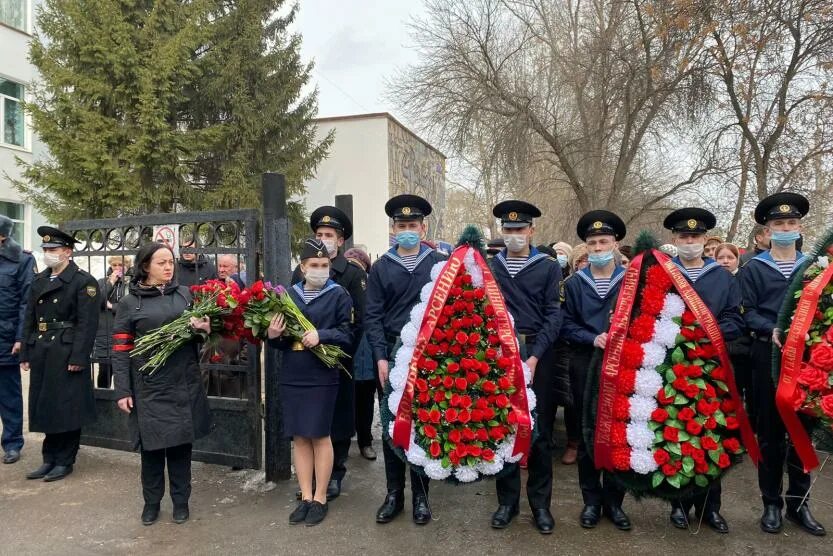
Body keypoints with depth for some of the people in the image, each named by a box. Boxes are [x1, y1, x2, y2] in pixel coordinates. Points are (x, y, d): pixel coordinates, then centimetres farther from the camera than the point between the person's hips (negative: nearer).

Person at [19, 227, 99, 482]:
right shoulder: (39, 280, 14)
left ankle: (64, 461, 15)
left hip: (67, 355, -7)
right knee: (46, 408, 13)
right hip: (41, 354, 7)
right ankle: (49, 459, 25)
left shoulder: (84, 281, -8)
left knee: (66, 409, 2)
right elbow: (29, 319, 15)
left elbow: (88, 323, -13)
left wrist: (78, 357, -18)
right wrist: (26, 353, 10)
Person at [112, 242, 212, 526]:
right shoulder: (129, 303, -2)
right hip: (149, 387, -2)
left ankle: (181, 501, 25)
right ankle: (151, 502, 26)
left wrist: (205, 328, -8)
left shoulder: (185, 294, 5)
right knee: (151, 445, 7)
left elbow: (202, 328, 17)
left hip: (184, 384, 2)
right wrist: (122, 391, -8)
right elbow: (121, 350, -3)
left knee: (181, 442, 10)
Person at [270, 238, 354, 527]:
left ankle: (320, 498, 18)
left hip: (322, 377, -4)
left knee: (320, 436, 4)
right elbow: (281, 340, 15)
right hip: (292, 377, 4)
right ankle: (305, 497, 22)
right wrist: (274, 336, -7)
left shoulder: (339, 294, -2)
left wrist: (321, 335, -21)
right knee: (299, 437, 10)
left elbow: (348, 334, -6)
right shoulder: (289, 294, 9)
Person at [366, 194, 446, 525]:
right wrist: (381, 357, -7)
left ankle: (421, 496, 20)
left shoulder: (439, 263, 3)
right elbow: (373, 316, 2)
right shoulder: (381, 268, 5)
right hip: (393, 355, 1)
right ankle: (394, 494, 21)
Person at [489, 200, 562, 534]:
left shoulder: (549, 267, 2)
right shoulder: (489, 267, 8)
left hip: (537, 353, -1)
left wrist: (534, 356, -13)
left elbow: (554, 316, -4)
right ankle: (507, 500, 21)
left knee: (539, 429, 5)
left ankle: (540, 503, 19)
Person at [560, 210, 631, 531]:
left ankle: (614, 501, 22)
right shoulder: (573, 284, 5)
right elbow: (566, 326, 0)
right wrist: (593, 339, -15)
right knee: (587, 433, 7)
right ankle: (592, 500, 21)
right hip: (585, 366, 1)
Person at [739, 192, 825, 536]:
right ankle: (772, 504, 15)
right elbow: (747, 312, -5)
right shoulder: (752, 269, 2)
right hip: (768, 356, -2)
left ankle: (798, 503, 22)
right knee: (770, 431, 4)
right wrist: (772, 330, -21)